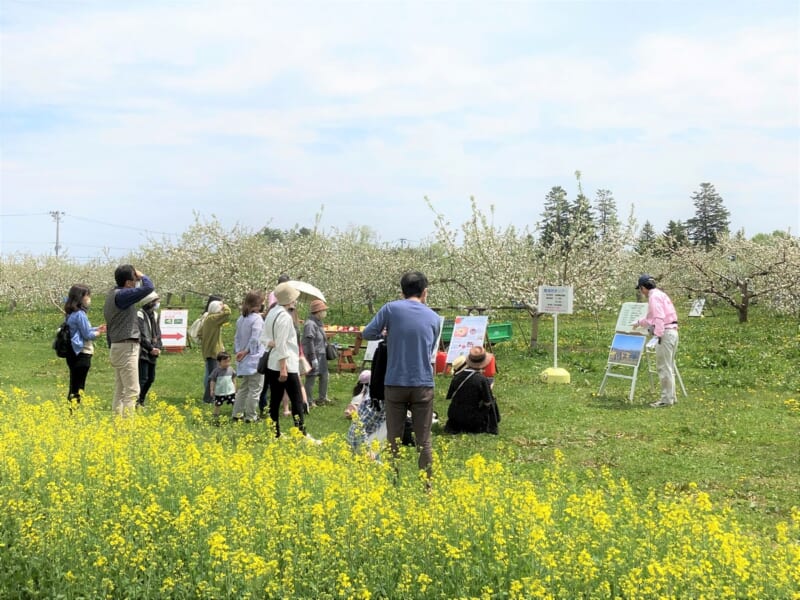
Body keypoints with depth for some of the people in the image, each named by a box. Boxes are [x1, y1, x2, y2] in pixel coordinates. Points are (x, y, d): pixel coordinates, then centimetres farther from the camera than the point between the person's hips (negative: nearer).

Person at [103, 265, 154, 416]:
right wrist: (141, 276, -3)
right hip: (126, 348, -10)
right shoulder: (121, 295, -16)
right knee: (132, 391, -10)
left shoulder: (111, 295, 15)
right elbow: (148, 287, -24)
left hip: (116, 347, 10)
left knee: (120, 391, 12)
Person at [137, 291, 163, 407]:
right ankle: (136, 401, -12)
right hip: (143, 353, -9)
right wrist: (151, 348, -17)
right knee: (143, 378, -14)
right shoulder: (140, 315, -12)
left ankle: (141, 400, 21)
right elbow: (141, 336, -17)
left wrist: (159, 347, 4)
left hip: (152, 354, 9)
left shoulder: (154, 315, 15)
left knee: (151, 378, 11)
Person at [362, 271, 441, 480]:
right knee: (423, 440, 7)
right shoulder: (433, 317, 6)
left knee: (394, 439, 7)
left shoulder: (391, 309, -3)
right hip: (423, 384, 1)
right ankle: (427, 485, 9)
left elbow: (367, 334, 0)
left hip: (395, 383, -1)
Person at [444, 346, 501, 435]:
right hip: (473, 420, -4)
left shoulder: (458, 375, -7)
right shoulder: (483, 380, -20)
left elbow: (450, 396, 3)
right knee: (492, 402, 17)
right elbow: (487, 403, -11)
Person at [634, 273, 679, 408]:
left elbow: (659, 317, -22)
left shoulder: (654, 296, -10)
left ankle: (666, 399, -3)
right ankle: (671, 396, 22)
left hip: (665, 333, -10)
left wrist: (657, 335, -27)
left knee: (663, 367, -6)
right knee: (668, 367, 16)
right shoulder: (660, 294, 21)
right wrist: (639, 323, 49)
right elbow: (652, 318, 35)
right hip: (672, 331, 10)